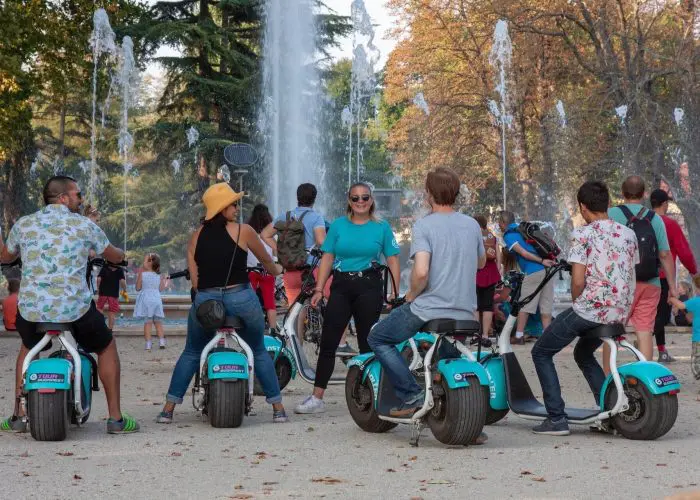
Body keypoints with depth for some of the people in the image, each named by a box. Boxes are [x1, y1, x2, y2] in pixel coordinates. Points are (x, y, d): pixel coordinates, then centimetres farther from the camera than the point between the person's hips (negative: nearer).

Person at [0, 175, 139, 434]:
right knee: (107, 347, 22)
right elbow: (116, 257, 14)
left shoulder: (23, 224, 6)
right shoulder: (84, 225, 0)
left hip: (31, 309, 3)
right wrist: (119, 254, 39)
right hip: (75, 309, -2)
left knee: (28, 348, 34)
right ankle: (116, 418, 17)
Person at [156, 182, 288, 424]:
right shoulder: (243, 231, -4)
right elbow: (266, 261, 12)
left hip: (205, 301, 2)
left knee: (191, 354, 19)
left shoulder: (197, 236, 5)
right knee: (259, 352, 16)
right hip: (240, 299, -2)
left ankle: (168, 409, 14)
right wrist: (276, 270, 34)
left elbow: (194, 280, 3)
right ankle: (278, 408, 15)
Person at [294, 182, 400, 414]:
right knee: (328, 342, -2)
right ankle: (316, 399, 1)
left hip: (369, 286, -2)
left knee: (367, 343, 3)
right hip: (341, 286, 2)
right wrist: (319, 288, 0)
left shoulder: (382, 227, 4)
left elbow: (392, 260, 4)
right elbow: (327, 257, 8)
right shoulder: (338, 225, 8)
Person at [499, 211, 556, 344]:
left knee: (524, 306, 2)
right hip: (547, 269, 7)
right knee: (546, 306, 9)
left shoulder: (508, 235, 0)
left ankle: (519, 336, 3)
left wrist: (542, 261, -11)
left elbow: (523, 253, -10)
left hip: (533, 272, -7)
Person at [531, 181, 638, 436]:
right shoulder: (628, 234, 9)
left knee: (541, 353, 9)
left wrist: (578, 305, 3)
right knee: (584, 354, 31)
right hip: (619, 314, 7)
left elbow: (578, 281, -16)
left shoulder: (582, 234, -10)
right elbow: (631, 278, 11)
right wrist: (619, 311, 18)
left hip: (589, 309, -7)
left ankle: (557, 418, 1)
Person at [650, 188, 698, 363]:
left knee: (658, 314, 16)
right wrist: (693, 270, 5)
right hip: (664, 276, -6)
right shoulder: (670, 224, -11)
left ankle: (662, 353, 19)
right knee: (662, 315, -4)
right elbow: (684, 252, -9)